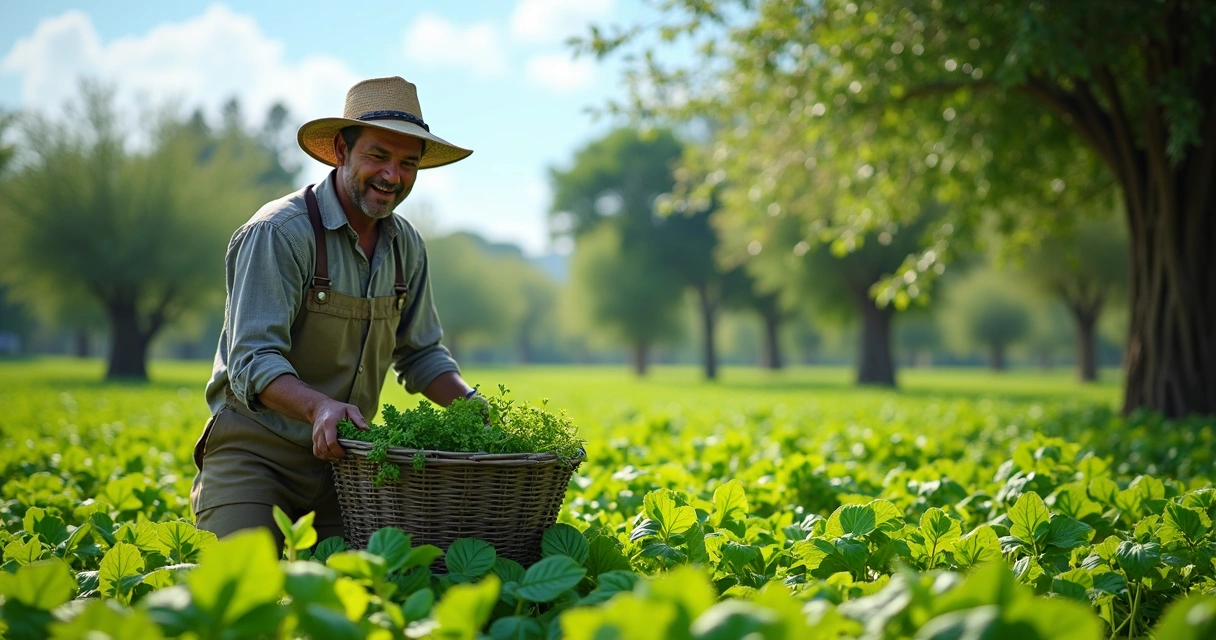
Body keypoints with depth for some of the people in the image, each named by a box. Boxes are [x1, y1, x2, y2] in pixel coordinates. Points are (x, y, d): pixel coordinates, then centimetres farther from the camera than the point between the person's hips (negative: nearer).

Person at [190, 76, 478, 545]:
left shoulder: (406, 246, 6)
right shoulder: (279, 233, -17)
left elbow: (420, 353, 16)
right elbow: (253, 361, -24)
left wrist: (470, 402, -4)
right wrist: (318, 407, -43)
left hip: (340, 454, 6)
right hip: (255, 450, -6)